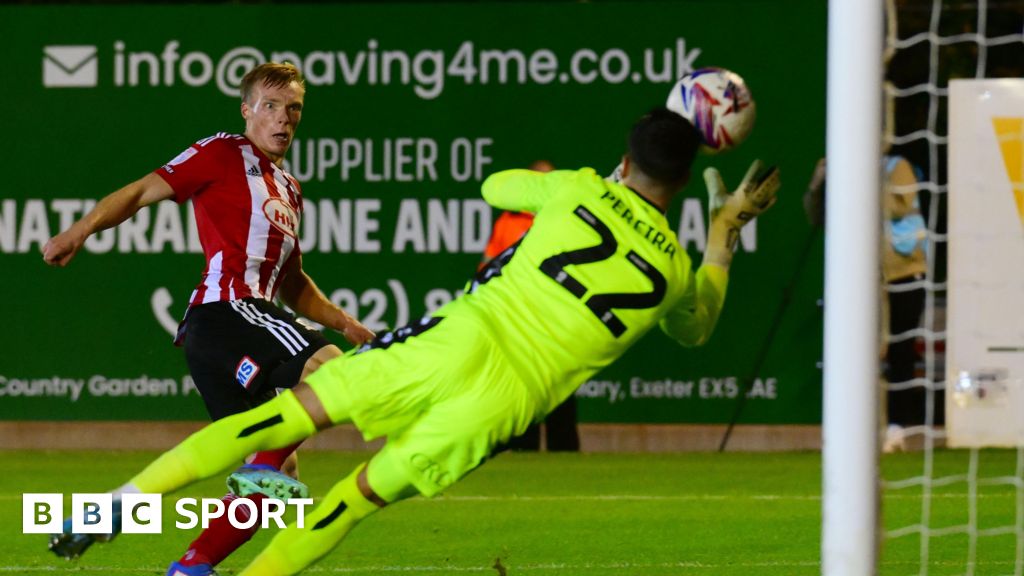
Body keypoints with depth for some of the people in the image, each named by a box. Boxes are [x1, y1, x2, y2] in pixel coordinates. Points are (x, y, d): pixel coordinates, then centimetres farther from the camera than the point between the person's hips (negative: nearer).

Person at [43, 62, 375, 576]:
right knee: (330, 366, -30)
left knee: (273, 473, 3)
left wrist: (342, 322, 21)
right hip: (223, 311, -9)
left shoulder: (289, 191, 28)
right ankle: (265, 468, -28)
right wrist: (83, 229, -18)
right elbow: (143, 191, -3)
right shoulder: (223, 155, 4)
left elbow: (293, 285, 35)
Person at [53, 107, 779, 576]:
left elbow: (496, 186, 28)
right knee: (364, 493, 13)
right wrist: (726, 233, 41)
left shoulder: (581, 191, 7)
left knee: (298, 409, 0)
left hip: (465, 339, -1)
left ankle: (129, 499, -9)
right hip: (513, 399, 1)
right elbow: (695, 328, 36)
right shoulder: (673, 267, 10)